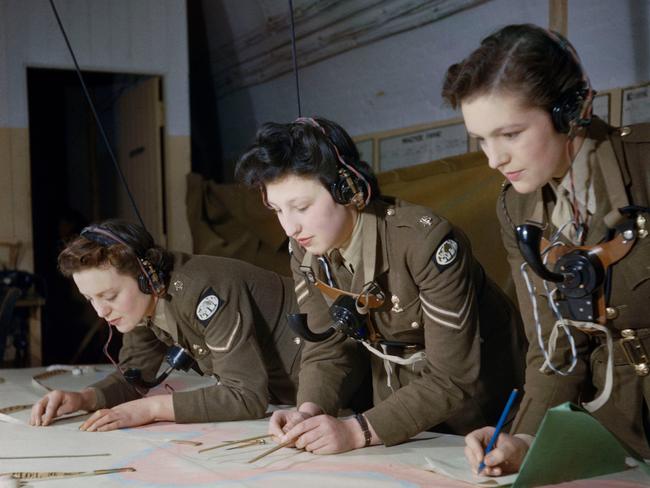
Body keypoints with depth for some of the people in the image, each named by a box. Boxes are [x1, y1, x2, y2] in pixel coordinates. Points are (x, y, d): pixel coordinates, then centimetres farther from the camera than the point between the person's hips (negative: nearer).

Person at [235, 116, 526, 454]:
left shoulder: (426, 240, -28)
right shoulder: (305, 249, -9)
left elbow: (453, 380, -27)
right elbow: (328, 349, -2)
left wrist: (357, 430, -34)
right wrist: (308, 411, -21)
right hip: (397, 406, 4)